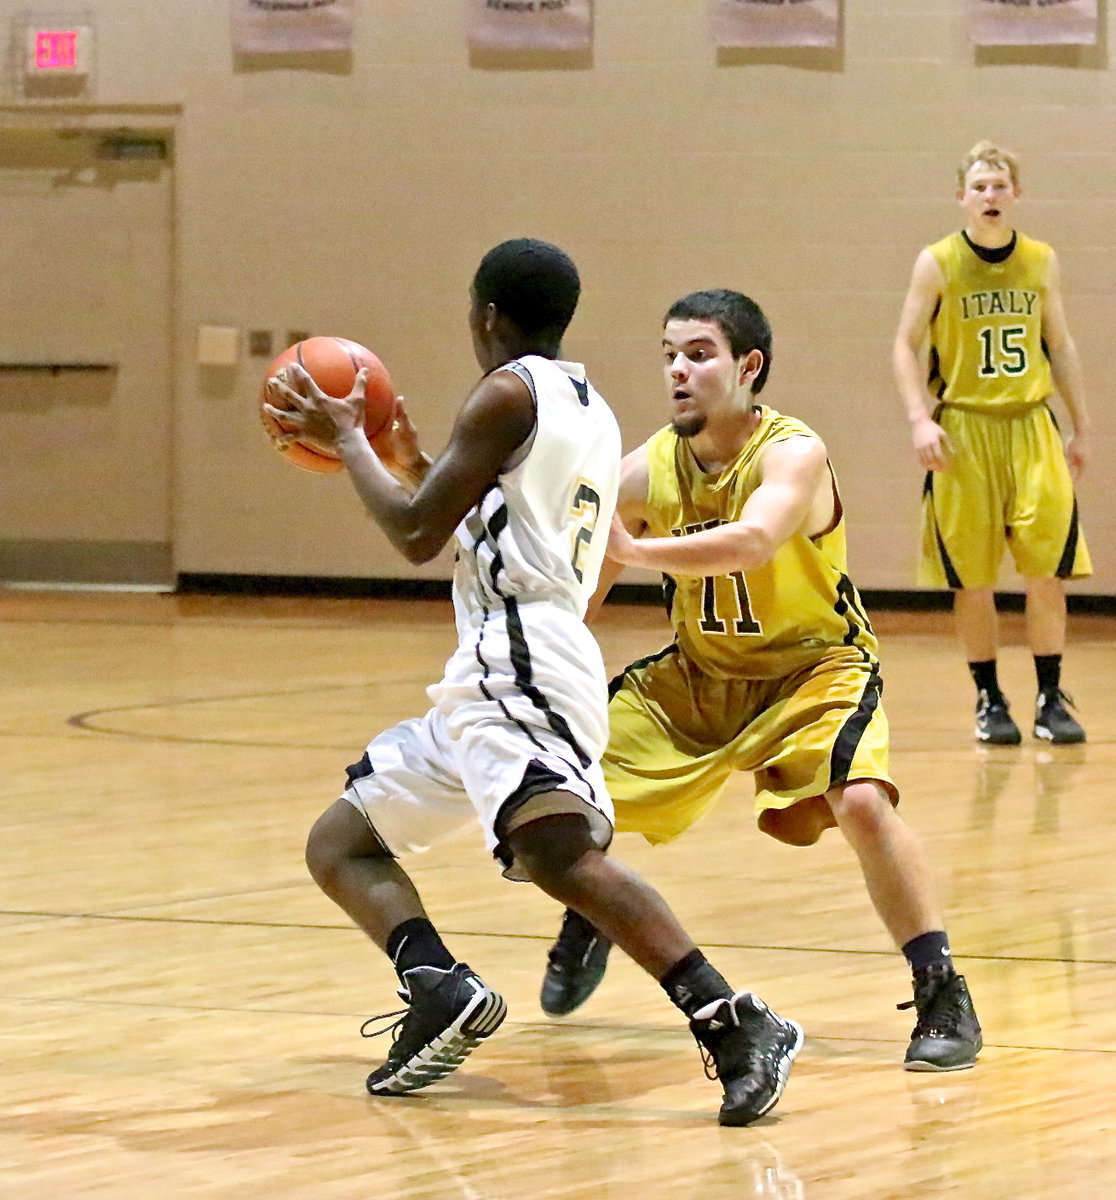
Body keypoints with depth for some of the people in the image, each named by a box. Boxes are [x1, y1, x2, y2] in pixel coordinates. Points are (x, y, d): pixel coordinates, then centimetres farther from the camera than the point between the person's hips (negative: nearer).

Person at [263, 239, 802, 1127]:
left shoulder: (510, 393, -5)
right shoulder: (592, 412, 23)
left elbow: (419, 535, -8)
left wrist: (346, 437, 6)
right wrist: (412, 468, 40)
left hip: (520, 668, -10)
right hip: (489, 679, 10)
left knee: (559, 852, -31)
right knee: (339, 841, 14)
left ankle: (736, 1028, -39)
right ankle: (440, 993, -10)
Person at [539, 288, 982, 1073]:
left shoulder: (793, 453, -26)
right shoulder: (647, 472, -12)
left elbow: (754, 542, -47)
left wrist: (634, 550, -53)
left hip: (815, 665, -5)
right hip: (699, 672, 5)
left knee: (860, 801, -31)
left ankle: (945, 999, -19)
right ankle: (588, 928, 30)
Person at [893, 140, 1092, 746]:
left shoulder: (1040, 261, 6)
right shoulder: (938, 263, -3)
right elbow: (906, 346, -1)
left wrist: (1080, 427, 15)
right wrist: (920, 418, -14)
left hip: (1031, 426, 2)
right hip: (963, 430, -2)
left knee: (1048, 566, -6)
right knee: (972, 577, 1)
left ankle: (1050, 698, 2)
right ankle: (989, 700, 11)